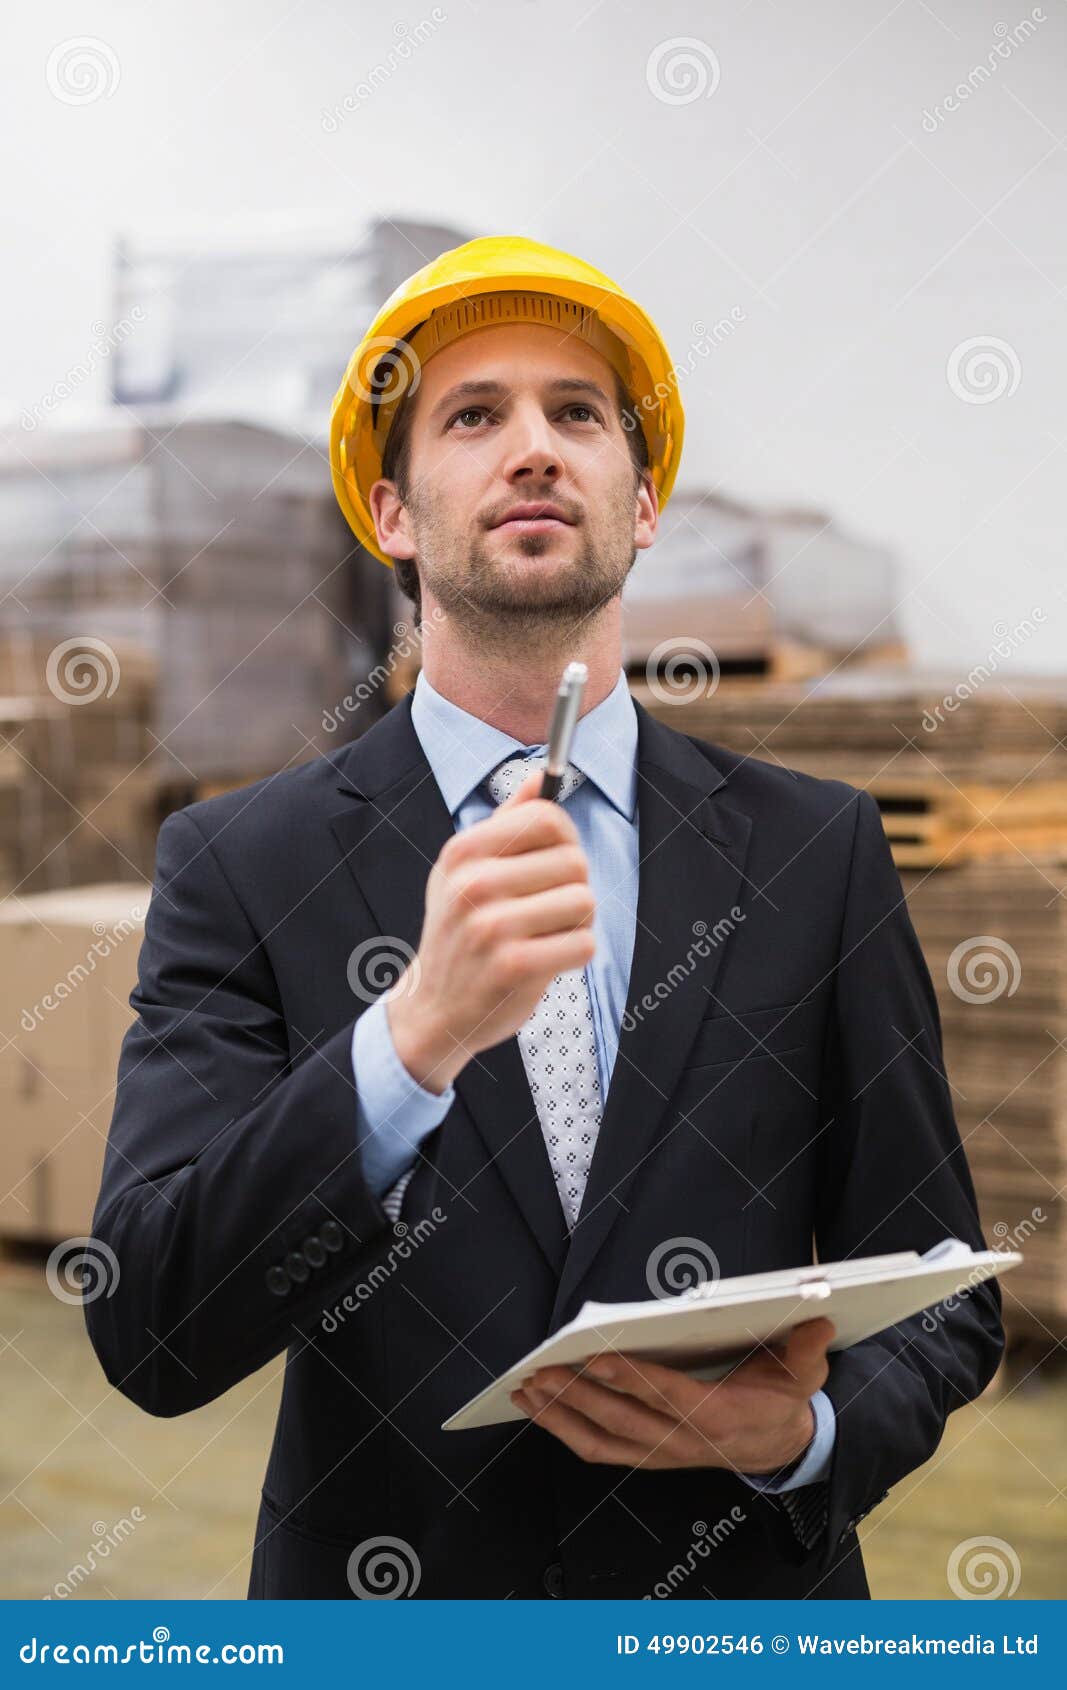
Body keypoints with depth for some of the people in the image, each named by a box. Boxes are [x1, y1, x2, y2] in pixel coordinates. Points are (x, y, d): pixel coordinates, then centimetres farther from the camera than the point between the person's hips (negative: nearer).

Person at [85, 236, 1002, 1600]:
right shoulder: (238, 865, -10)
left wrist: (805, 1432, -20)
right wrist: (418, 1033, -32)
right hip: (384, 1589, -1)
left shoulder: (818, 851, -6)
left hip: (742, 1595, 1)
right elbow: (148, 1337, -20)